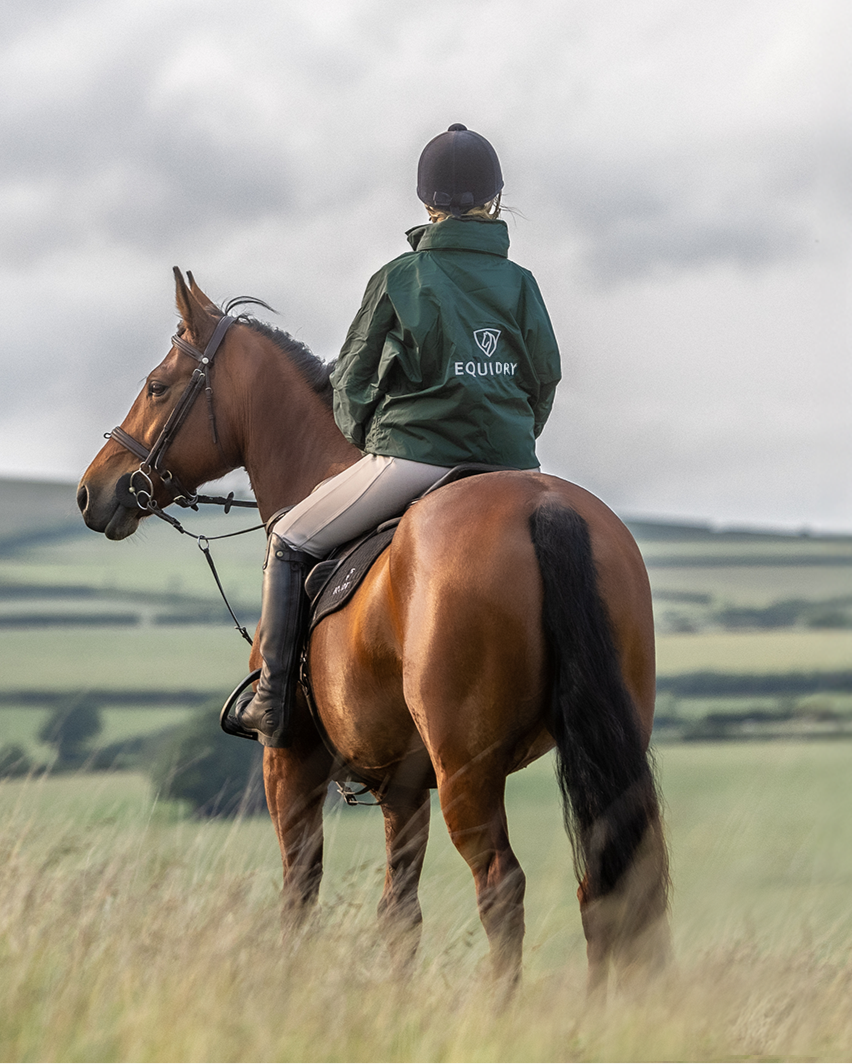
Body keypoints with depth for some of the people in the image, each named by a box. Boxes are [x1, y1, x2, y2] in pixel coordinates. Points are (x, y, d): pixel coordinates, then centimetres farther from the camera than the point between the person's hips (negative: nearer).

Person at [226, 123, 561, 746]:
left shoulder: (399, 279, -2)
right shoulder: (520, 284, 7)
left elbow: (354, 381, 5)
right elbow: (545, 379, 12)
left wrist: (367, 438, 23)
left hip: (413, 455, -4)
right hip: (510, 467, 4)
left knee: (290, 542, 13)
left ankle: (273, 702, 5)